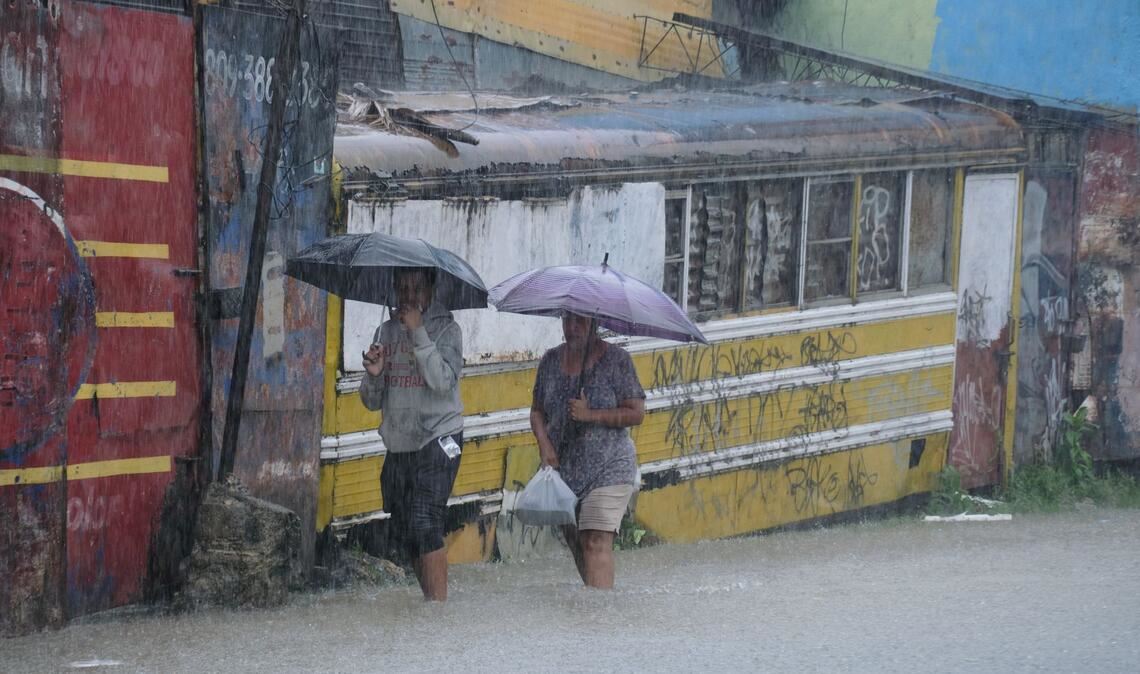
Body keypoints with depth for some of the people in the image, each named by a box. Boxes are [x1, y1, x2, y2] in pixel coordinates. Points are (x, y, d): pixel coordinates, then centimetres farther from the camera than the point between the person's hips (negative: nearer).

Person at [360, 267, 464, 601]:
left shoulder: (446, 329, -1)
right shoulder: (386, 331, 13)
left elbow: (443, 381, -17)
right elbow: (372, 401, 13)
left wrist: (418, 332, -18)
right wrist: (373, 374, -8)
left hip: (436, 440, -6)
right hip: (398, 445, 6)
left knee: (425, 522, -18)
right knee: (401, 531, 5)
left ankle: (439, 606, -19)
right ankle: (430, 602, 14)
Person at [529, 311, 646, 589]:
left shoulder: (615, 359, -7)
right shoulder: (551, 360, 8)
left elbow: (636, 413, -8)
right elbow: (537, 410, 14)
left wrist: (591, 415, -19)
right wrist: (544, 444, -5)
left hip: (608, 468, -6)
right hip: (563, 467, 6)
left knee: (596, 542, -17)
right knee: (575, 543, 12)